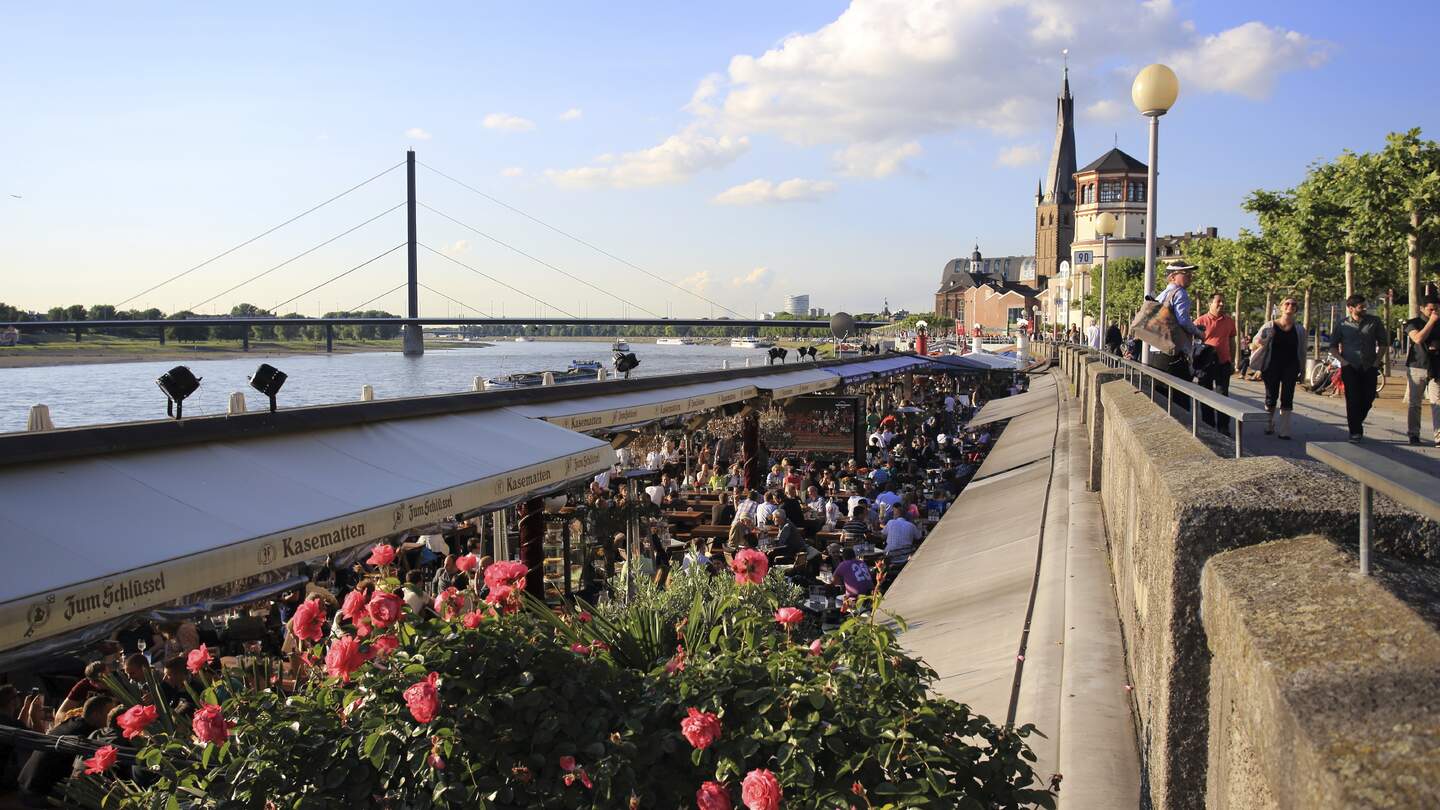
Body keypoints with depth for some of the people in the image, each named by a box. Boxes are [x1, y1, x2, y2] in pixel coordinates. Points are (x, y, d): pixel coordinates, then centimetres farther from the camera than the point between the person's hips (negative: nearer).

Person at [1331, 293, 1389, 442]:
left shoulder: (1374, 322, 3)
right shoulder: (1343, 325, 1)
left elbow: (1383, 343, 10)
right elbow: (1333, 346, 10)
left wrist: (1377, 361, 1)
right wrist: (1342, 360, -4)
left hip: (1369, 367, 1)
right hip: (1350, 367, -1)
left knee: (1368, 399, 1)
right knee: (1353, 399, -6)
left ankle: (1357, 423, 26)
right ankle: (1355, 431, -1)